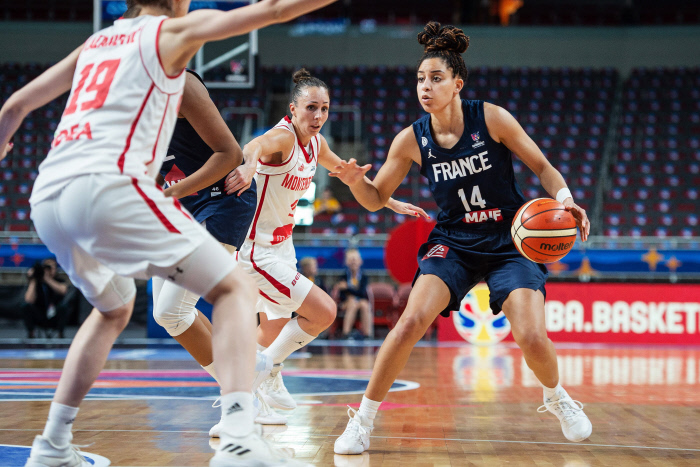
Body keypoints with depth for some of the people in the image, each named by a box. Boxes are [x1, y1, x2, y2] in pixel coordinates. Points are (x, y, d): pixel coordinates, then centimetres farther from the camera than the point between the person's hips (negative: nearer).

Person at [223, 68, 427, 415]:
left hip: (281, 246, 9)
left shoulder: (316, 144, 3)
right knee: (323, 311, -14)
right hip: (256, 249, -9)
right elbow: (255, 147, -47)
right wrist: (248, 166, -70)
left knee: (274, 331, 19)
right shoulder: (283, 137, -22)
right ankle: (269, 372, 5)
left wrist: (393, 203, 23)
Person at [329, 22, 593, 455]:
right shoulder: (411, 139, -6)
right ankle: (364, 418, -7)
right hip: (454, 243, 1)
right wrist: (357, 181, -19)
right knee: (411, 322, -22)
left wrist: (565, 199, -22)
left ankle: (557, 397, 20)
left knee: (532, 337, -16)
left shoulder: (492, 118, -12)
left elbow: (542, 166, -3)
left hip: (510, 242, -1)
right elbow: (376, 198, 3)